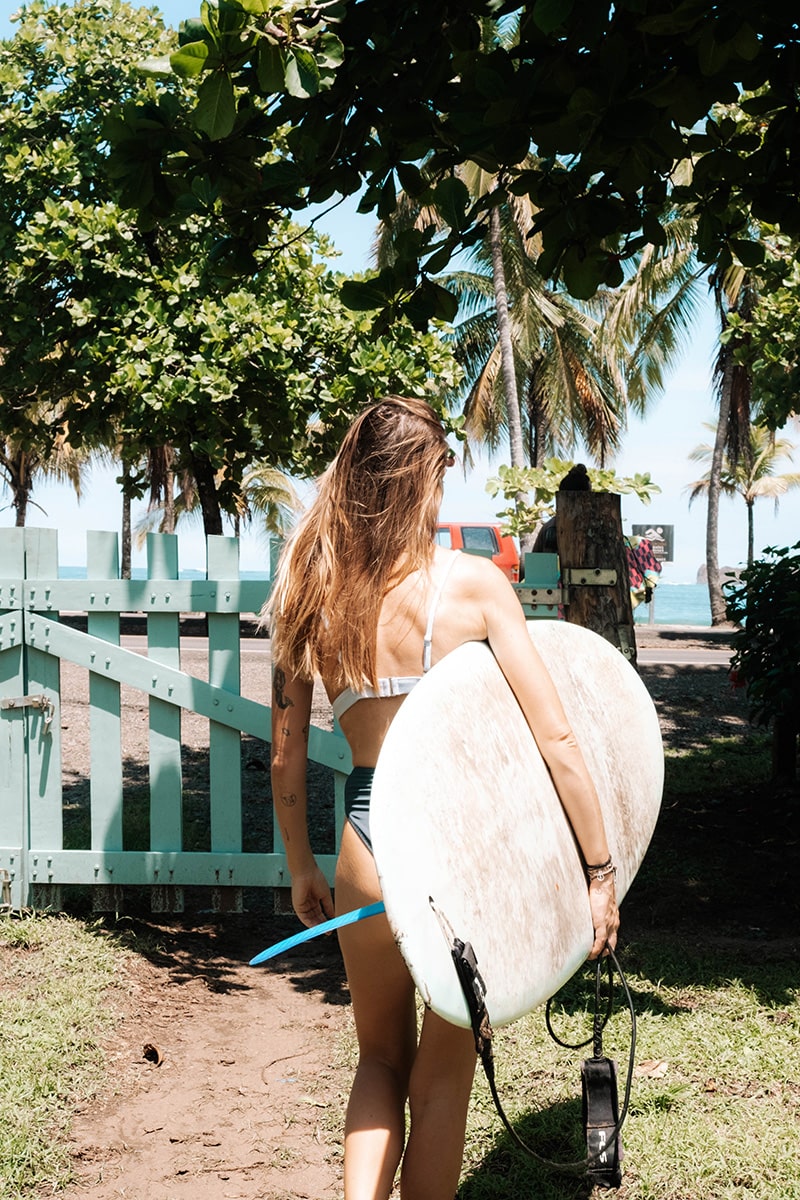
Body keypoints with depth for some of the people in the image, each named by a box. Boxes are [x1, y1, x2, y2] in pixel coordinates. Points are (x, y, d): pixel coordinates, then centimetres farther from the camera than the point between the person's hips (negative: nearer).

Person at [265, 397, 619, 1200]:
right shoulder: (471, 581, -7)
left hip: (366, 835, 2)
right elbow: (555, 736, -10)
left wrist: (300, 868, 18)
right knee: (443, 1073, 16)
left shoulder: (311, 593, 1)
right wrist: (600, 872, -4)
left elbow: (287, 757, 6)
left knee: (381, 1059, 23)